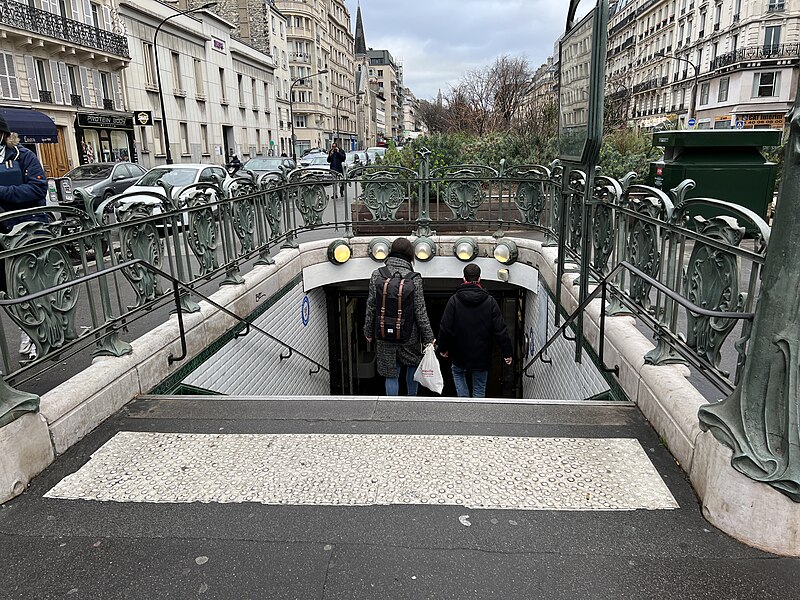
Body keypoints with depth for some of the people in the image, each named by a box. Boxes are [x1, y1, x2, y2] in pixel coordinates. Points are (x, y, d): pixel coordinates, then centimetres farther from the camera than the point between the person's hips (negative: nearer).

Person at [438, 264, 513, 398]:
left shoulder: (454, 300, -8)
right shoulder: (490, 301, -7)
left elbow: (445, 328, -7)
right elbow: (501, 330, -7)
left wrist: (443, 348, 7)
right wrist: (507, 353, 2)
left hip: (460, 353, 0)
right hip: (482, 356, 0)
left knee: (457, 372, 28)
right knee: (479, 388, 14)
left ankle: (464, 398, 11)